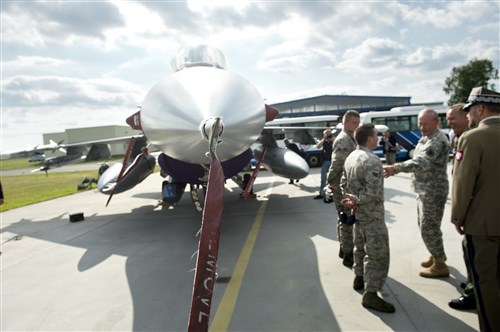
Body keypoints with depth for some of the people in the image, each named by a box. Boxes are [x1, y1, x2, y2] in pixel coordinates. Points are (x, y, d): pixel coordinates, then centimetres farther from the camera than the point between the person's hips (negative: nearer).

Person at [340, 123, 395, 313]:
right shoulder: (372, 161, -23)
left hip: (358, 213, 9)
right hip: (372, 215, -9)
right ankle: (370, 294, 3)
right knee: (378, 254, -2)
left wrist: (350, 199, -2)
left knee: (360, 247, 23)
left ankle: (359, 278, 38)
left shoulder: (351, 157, 6)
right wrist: (355, 200, -17)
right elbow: (373, 191, -31)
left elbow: (344, 183, 10)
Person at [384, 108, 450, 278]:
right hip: (424, 190, 10)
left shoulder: (438, 141, -22)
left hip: (432, 192, -10)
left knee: (429, 228, -1)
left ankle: (440, 265, 15)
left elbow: (421, 162, -36)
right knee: (427, 226, 21)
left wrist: (395, 167, -45)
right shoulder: (426, 138, 11)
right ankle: (438, 254, 40)